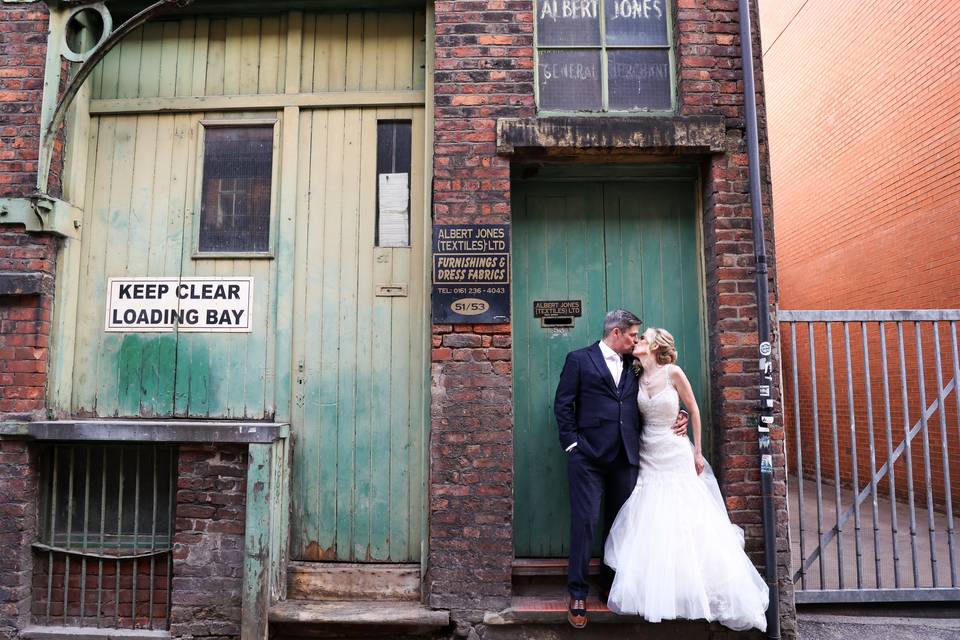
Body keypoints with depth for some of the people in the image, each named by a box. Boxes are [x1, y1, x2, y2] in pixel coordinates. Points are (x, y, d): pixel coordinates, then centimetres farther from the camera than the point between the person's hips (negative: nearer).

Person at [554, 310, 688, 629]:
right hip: (588, 457, -5)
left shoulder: (633, 365, 16)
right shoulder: (579, 359, 2)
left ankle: (610, 585, 28)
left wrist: (675, 417, 1)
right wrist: (572, 444, -7)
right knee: (584, 523, -4)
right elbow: (563, 404, -1)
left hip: (625, 457, 5)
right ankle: (578, 594, 7)